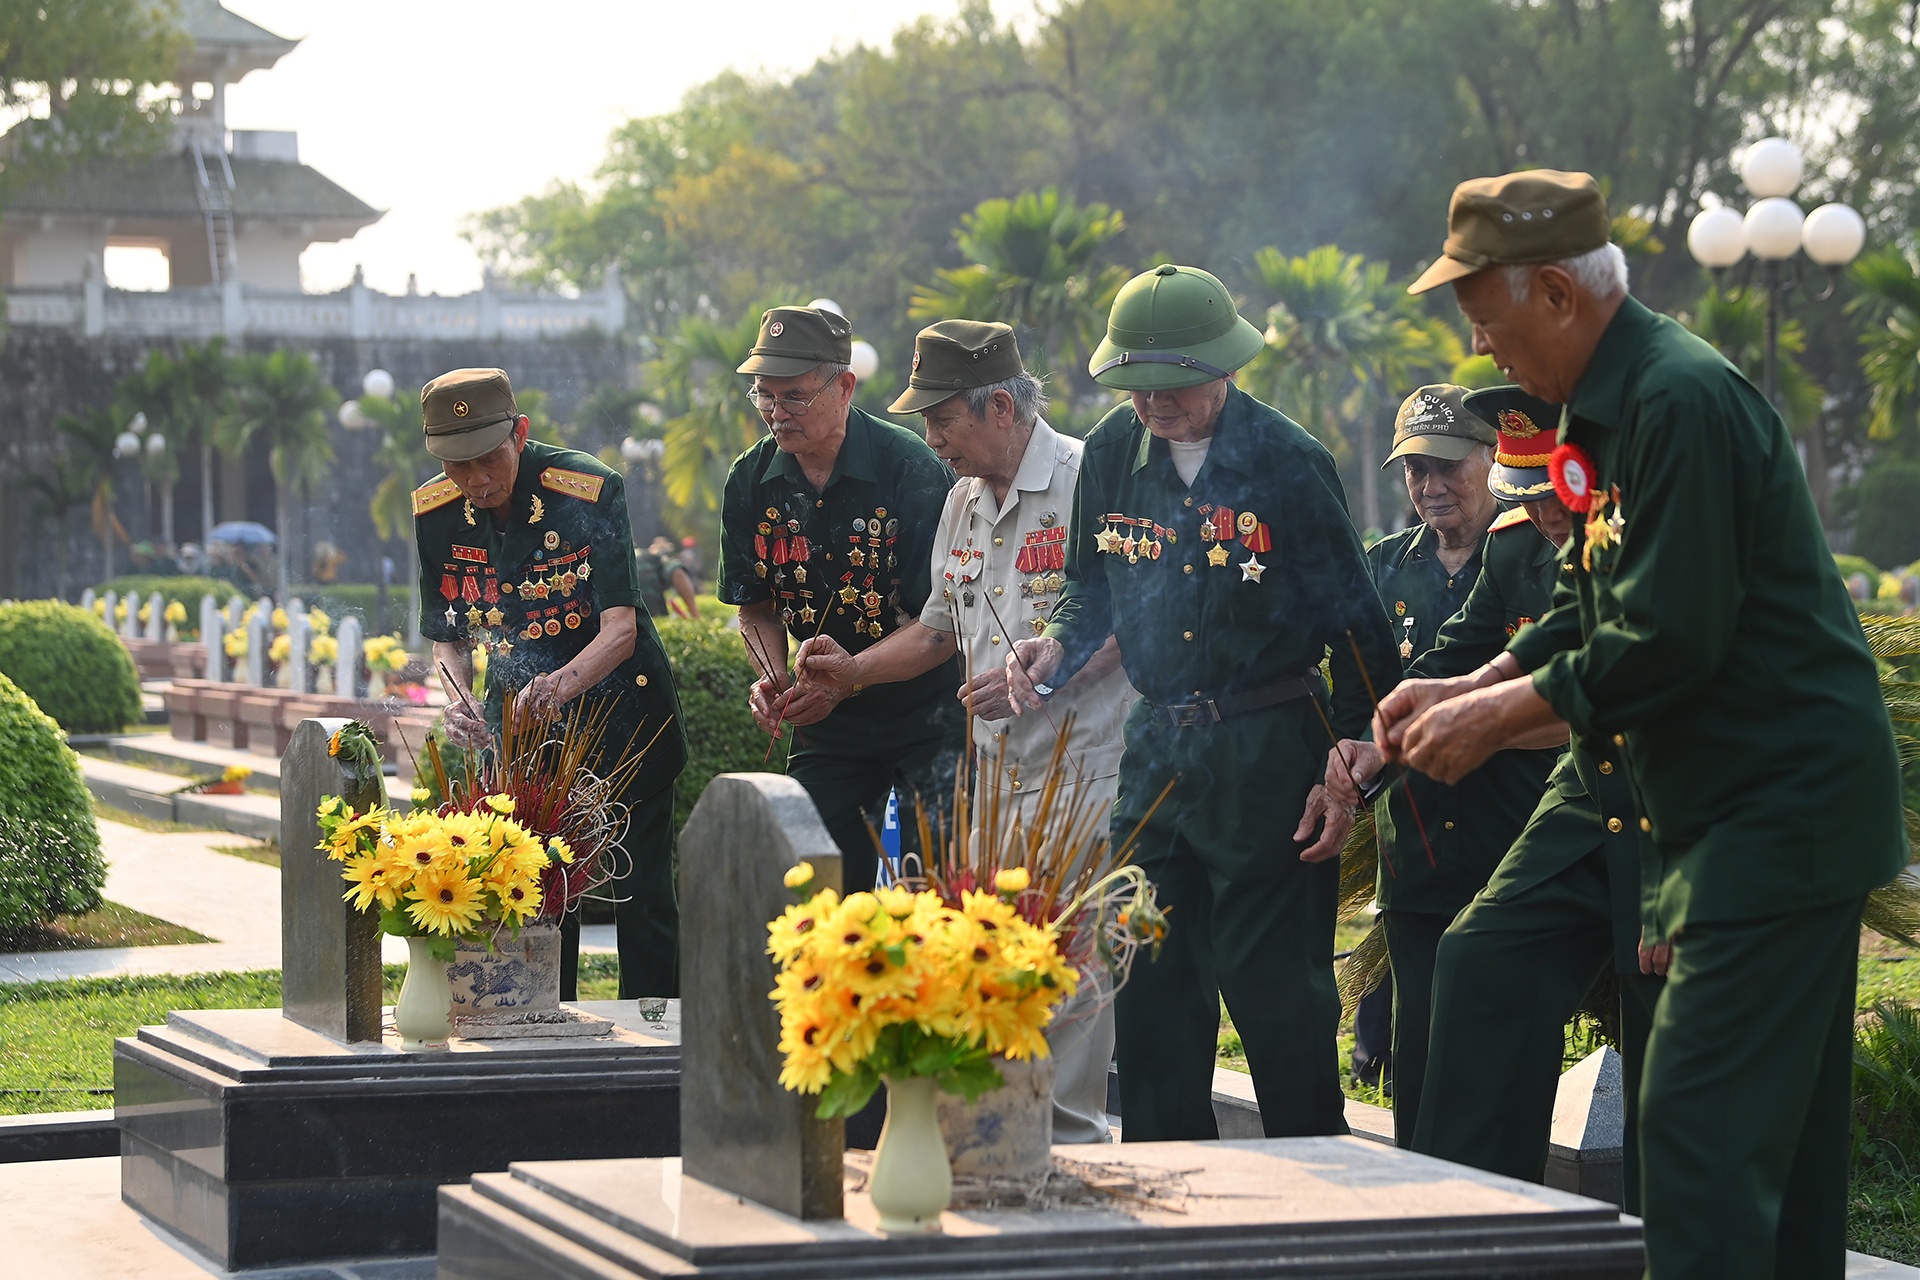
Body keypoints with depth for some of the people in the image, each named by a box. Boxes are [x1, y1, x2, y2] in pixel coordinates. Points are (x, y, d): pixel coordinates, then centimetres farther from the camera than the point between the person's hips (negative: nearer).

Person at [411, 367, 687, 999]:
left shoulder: (589, 491, -22)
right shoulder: (435, 513, -8)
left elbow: (621, 630, -28)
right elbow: (448, 636, 1)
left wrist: (560, 685, -46)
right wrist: (458, 698, -20)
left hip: (618, 708, -3)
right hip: (515, 720, 4)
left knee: (640, 896, -3)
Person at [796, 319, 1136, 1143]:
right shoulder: (964, 502, 16)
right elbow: (942, 628, 28)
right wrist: (852, 670, 15)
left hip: (1084, 773, -8)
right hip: (999, 776, 8)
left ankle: (1069, 1141, -4)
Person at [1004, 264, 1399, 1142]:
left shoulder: (1287, 462, -10)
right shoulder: (1113, 452, 4)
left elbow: (1354, 626, -5)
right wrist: (1058, 647, -2)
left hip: (1268, 756, -5)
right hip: (1157, 747, 5)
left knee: (1275, 987, -3)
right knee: (1150, 987, 9)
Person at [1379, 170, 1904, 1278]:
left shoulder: (1683, 401, -19)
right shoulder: (1611, 405, 13)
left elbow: (1668, 641, -23)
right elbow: (1600, 610, 20)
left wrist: (1500, 716, -13)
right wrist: (1472, 687, 8)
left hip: (1778, 807, -11)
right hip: (1737, 813, 11)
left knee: (1700, 1129, -12)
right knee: (1783, 1135, 14)